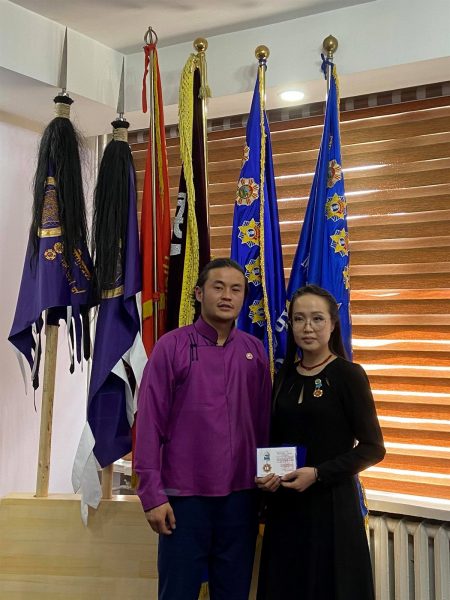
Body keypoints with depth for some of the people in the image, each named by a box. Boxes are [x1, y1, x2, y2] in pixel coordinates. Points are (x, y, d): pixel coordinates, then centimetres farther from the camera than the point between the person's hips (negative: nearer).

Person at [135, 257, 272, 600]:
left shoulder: (255, 351, 6)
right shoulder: (172, 346, -6)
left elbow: (264, 424, 9)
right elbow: (150, 423, -7)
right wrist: (153, 494, -10)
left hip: (241, 495, 4)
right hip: (184, 495, -3)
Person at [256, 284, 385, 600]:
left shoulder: (349, 374, -9)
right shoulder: (284, 376, 7)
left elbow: (373, 448, -9)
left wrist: (318, 474, -18)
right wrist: (265, 473, -4)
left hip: (331, 503, -5)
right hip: (285, 504, 5)